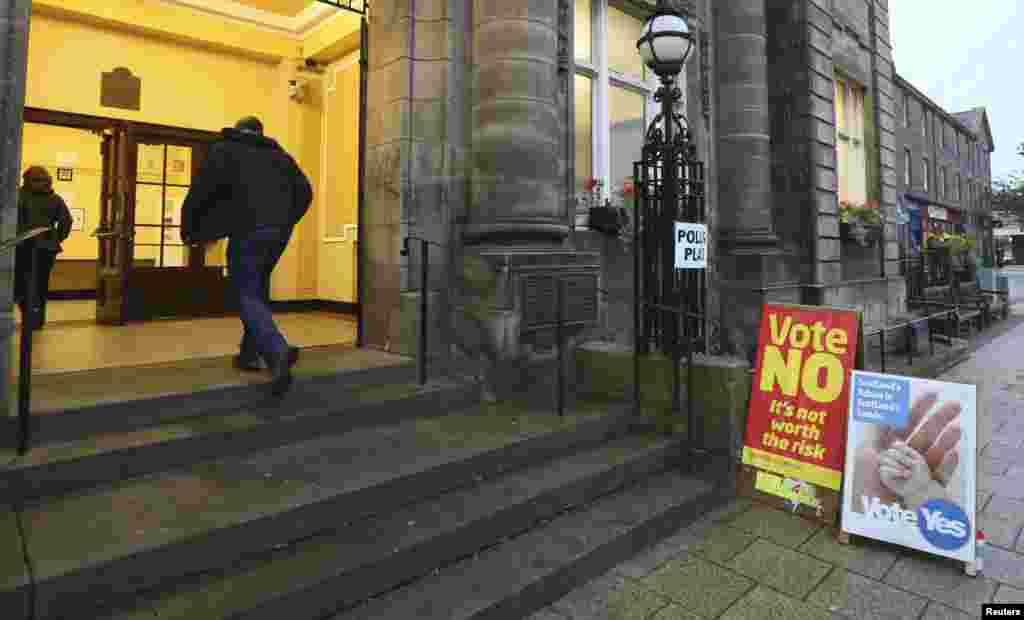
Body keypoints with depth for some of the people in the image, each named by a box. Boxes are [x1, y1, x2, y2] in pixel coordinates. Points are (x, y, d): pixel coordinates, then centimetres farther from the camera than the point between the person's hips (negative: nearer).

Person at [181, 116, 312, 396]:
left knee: (248, 297, -4)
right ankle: (250, 353, 23)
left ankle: (278, 352, -28)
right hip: (279, 232, 5)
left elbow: (201, 188, -2)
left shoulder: (224, 149, 9)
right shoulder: (278, 153, 21)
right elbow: (304, 191, 14)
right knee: (257, 290, 20)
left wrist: (188, 228, 8)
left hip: (248, 231, -5)